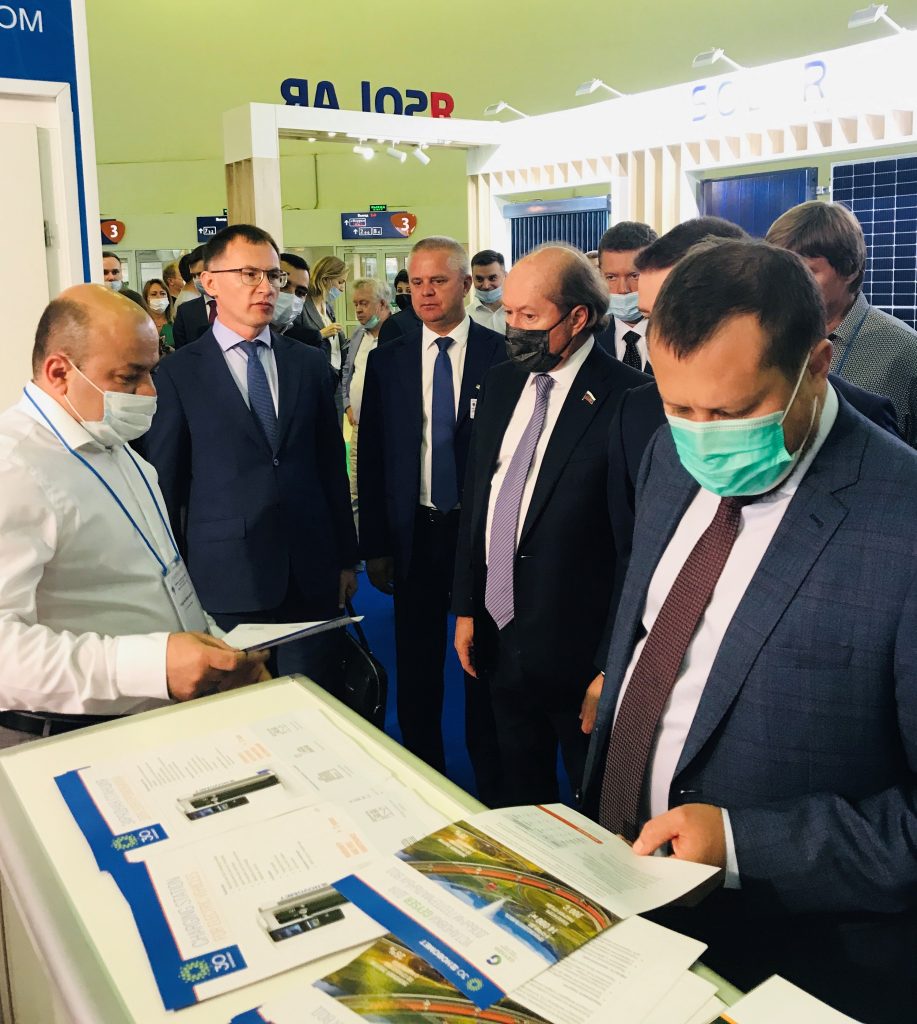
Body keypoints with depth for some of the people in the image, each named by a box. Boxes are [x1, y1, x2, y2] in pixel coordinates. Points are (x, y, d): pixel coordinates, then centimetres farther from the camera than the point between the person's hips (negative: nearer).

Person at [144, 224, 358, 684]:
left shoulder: (309, 363, 7)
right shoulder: (177, 373, -3)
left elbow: (331, 465, 10)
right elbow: (166, 482, 0)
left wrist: (346, 558, 10)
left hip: (310, 573, 3)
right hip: (226, 577, -3)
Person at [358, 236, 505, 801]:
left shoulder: (503, 356, -5)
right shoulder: (387, 361, 4)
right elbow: (371, 459, 4)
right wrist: (375, 545, 1)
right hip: (414, 535, 3)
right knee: (417, 668, 13)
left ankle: (491, 789, 27)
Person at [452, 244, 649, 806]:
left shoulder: (627, 399, -16)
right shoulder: (500, 386, 6)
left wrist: (613, 664, -15)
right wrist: (466, 608, 11)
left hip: (578, 648, -6)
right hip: (499, 632, 6)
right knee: (519, 789, 23)